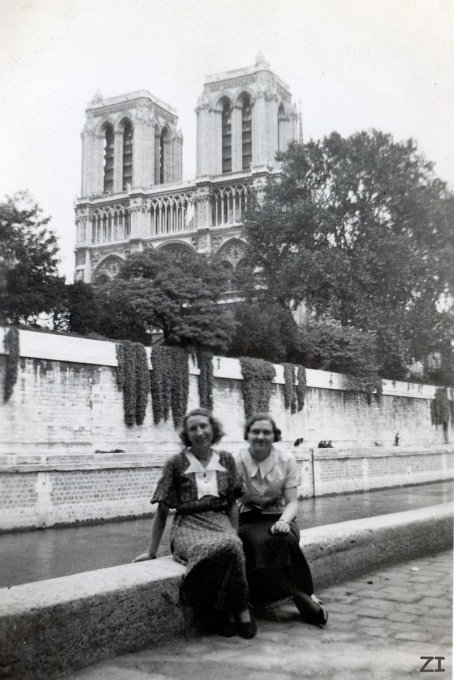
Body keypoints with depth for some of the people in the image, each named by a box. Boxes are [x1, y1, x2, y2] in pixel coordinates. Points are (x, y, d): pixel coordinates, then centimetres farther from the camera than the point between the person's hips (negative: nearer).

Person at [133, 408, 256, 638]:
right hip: (188, 525, -2)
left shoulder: (226, 460, 10)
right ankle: (240, 610, -17)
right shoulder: (176, 463, 2)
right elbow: (162, 510, 6)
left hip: (219, 521, 2)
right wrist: (152, 551, 7)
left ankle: (224, 611, -18)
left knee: (233, 546, -35)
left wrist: (235, 534, 3)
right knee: (211, 551, -36)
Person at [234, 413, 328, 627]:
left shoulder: (286, 461, -2)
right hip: (249, 520, -1)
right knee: (262, 542, -34)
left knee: (285, 538, -34)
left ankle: (304, 598, -19)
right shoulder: (236, 461, -6)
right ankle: (305, 601, -27)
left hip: (278, 517, 1)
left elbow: (292, 502, -4)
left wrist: (283, 521, -25)